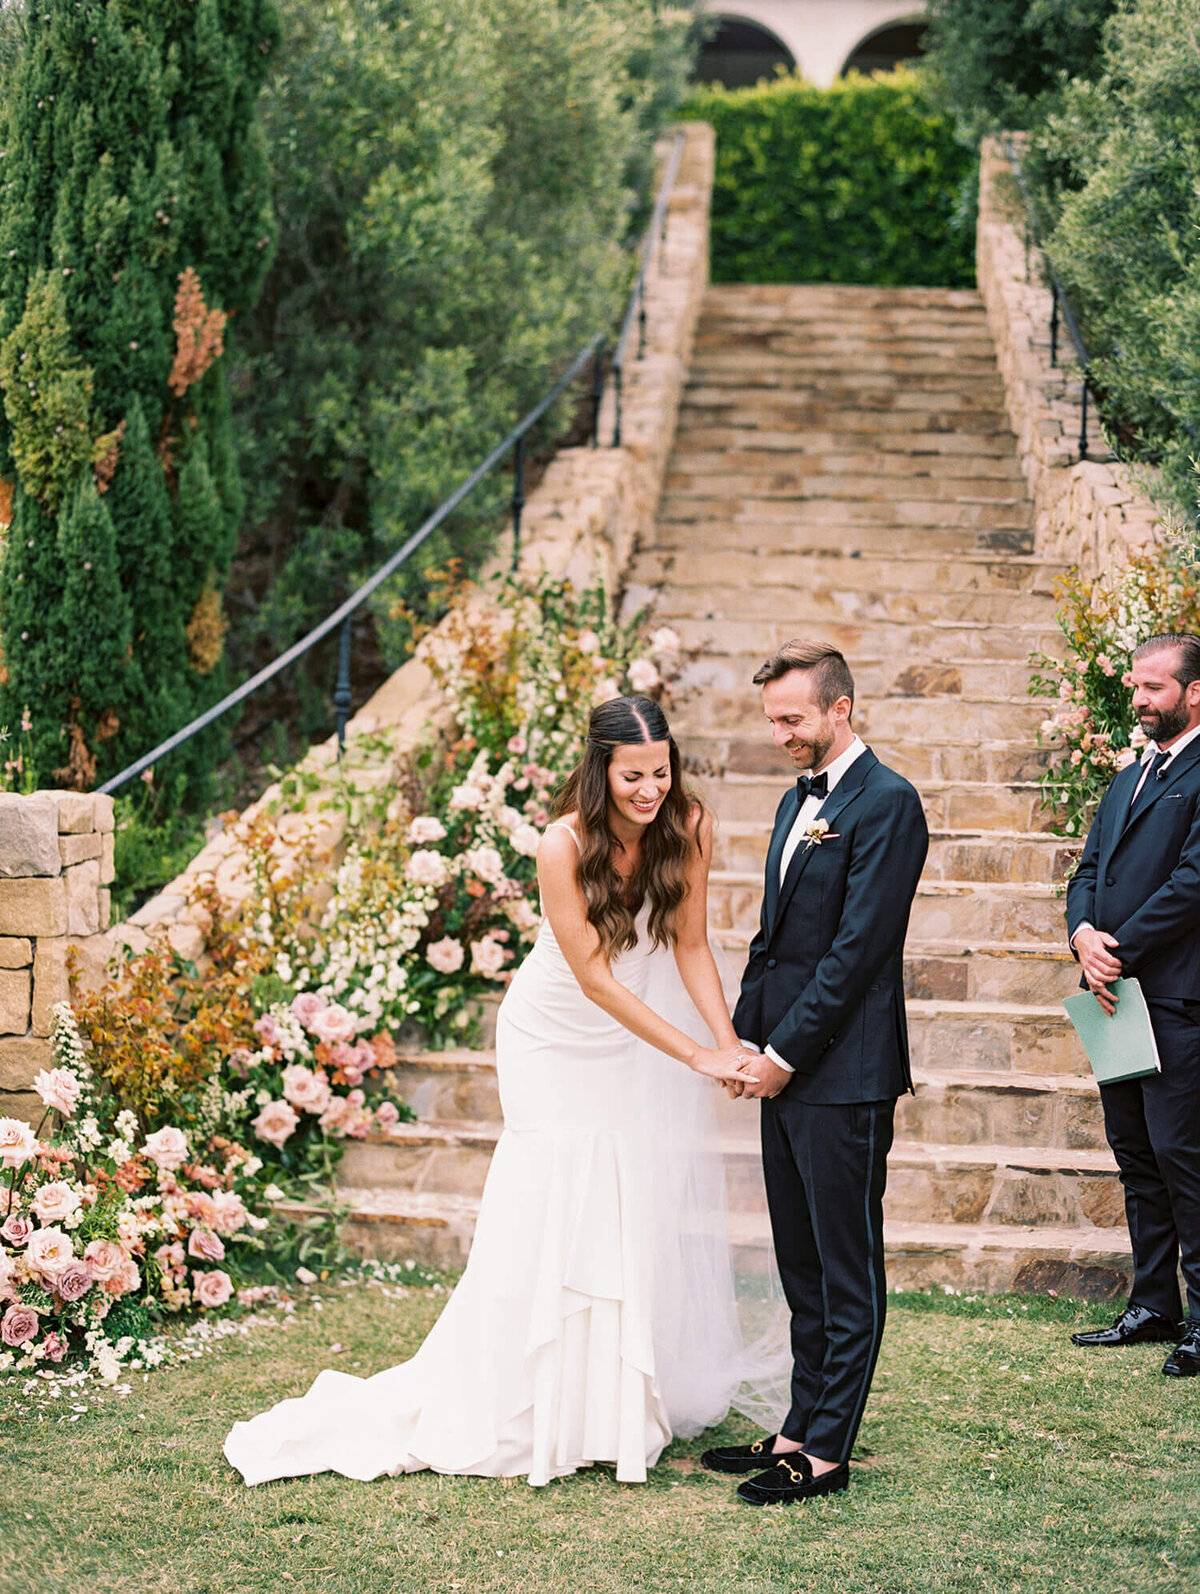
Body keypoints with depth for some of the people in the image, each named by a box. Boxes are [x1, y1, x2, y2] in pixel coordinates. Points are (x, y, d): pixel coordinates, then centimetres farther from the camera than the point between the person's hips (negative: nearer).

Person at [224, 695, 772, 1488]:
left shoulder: (689, 828, -17)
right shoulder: (564, 846, -28)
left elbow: (690, 945, -10)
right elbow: (595, 979, -27)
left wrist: (728, 1041, -25)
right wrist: (696, 1056, -30)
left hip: (649, 1035, 4)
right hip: (561, 1041, -4)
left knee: (654, 1208, 5)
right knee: (555, 1212, -6)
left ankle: (638, 1396, 19)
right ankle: (551, 1405, 4)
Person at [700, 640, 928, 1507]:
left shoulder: (886, 803, -12)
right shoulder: (797, 800, 17)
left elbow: (858, 947, -16)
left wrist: (788, 1051, -14)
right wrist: (745, 1040, 10)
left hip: (844, 1074, -9)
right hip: (786, 1070, 9)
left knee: (847, 1268, -1)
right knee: (803, 1267, 13)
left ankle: (827, 1451, 3)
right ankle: (802, 1430, 21)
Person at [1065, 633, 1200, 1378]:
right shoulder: (1128, 779, 20)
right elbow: (1089, 870, 16)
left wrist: (1121, 952, -14)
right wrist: (1083, 934, -4)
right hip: (1119, 992, 9)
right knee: (1136, 1155, 12)